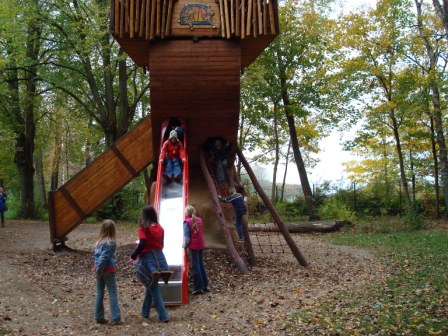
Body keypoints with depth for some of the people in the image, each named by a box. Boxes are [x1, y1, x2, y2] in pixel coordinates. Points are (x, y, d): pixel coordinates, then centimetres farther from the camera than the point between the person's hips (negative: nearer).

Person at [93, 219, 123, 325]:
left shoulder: (99, 241, 8)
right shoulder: (110, 243, -15)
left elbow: (96, 255, 8)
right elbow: (103, 257, -19)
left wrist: (97, 270, 8)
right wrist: (99, 271, -14)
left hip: (99, 270, 7)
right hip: (108, 270, -7)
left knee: (99, 293, 13)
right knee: (113, 294, 0)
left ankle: (99, 317, 20)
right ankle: (116, 318, 0)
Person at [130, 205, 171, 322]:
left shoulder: (143, 227, -9)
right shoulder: (160, 227, 6)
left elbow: (142, 243, -18)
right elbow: (161, 244, 11)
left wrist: (134, 255, -5)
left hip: (147, 258, -5)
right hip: (159, 257, 5)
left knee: (153, 288, 3)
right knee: (151, 285, 21)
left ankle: (163, 316, 2)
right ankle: (145, 311, 32)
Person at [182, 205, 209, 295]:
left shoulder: (187, 222, -12)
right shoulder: (199, 220, 6)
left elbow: (187, 236, -14)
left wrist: (184, 245, -3)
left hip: (193, 246, -6)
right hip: (201, 245, 6)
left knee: (195, 266, 0)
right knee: (201, 264, 16)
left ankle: (198, 288, 1)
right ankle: (205, 285, 21)